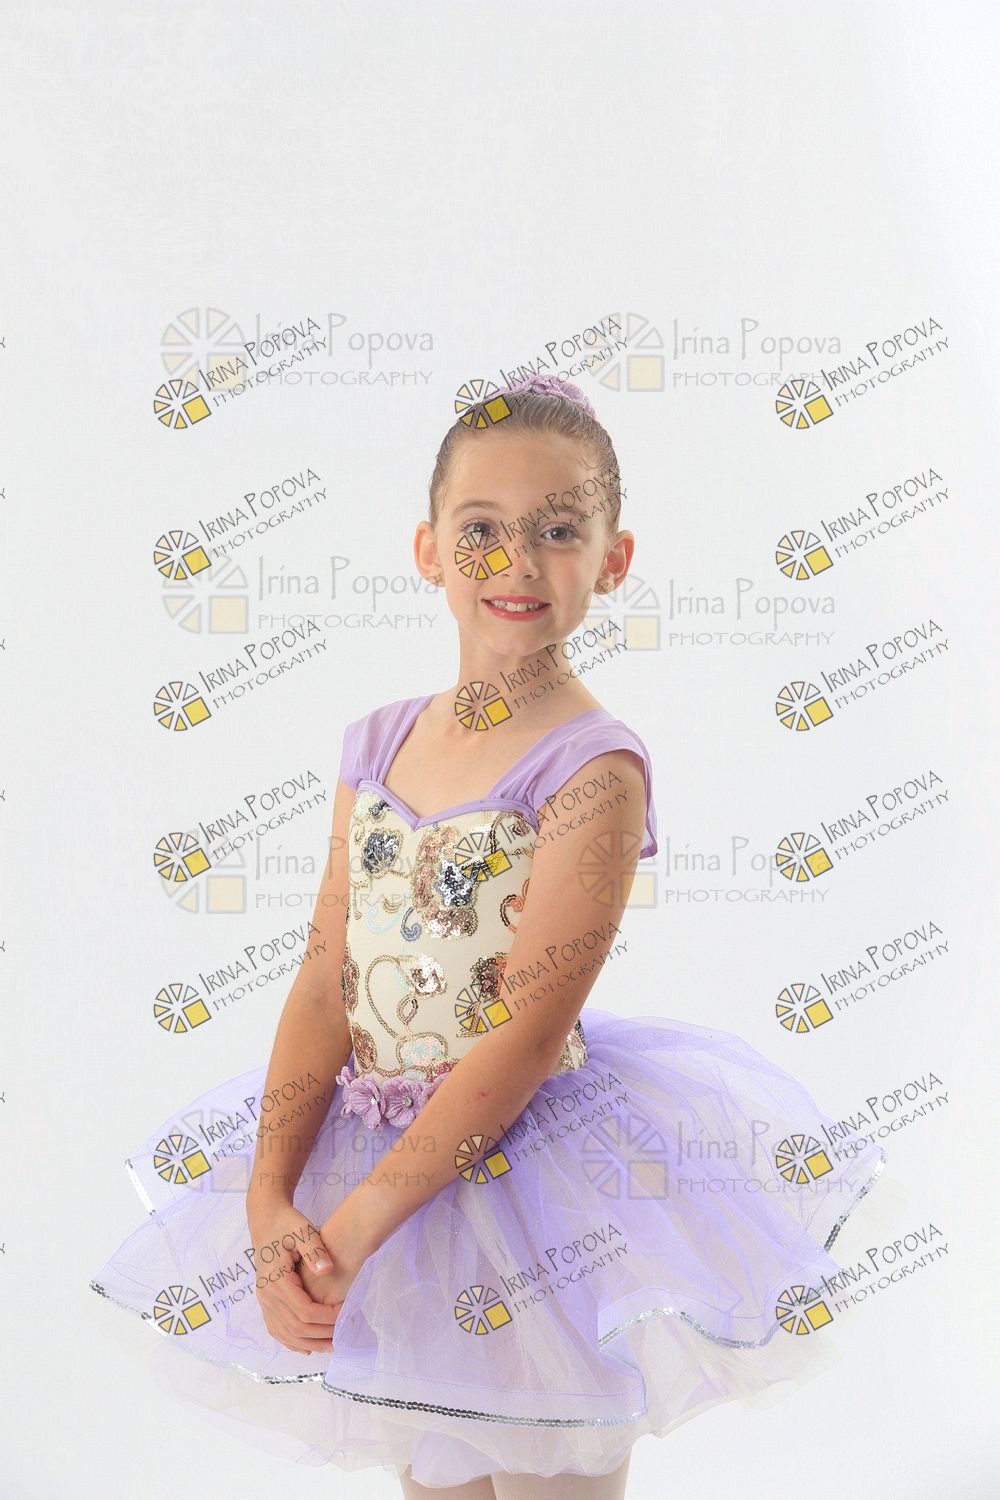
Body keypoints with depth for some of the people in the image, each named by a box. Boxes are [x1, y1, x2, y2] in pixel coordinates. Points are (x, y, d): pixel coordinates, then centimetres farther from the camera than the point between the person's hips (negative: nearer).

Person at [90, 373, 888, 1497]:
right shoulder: (379, 742, -1)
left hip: (525, 1165, -5)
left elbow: (524, 1036, -22)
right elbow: (324, 984, -3)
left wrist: (353, 1228, -23)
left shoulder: (595, 770, -18)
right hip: (376, 1150, 5)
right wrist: (270, 1198, -14)